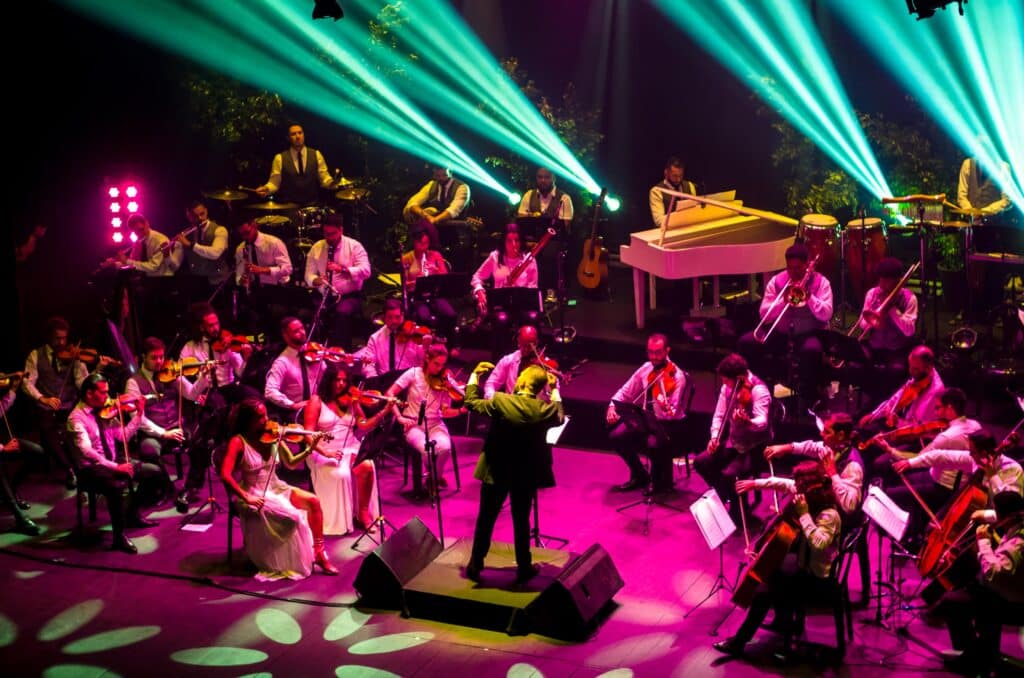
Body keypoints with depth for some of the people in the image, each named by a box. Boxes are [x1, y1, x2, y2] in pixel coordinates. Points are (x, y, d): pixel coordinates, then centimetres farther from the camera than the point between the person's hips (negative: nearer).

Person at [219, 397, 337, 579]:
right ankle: (297, 562, -5)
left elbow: (290, 463, 3)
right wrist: (246, 498, -28)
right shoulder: (239, 442, -14)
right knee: (293, 516, -27)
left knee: (313, 501, -15)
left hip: (277, 488, 6)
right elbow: (225, 475, -22)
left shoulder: (273, 436, 1)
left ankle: (318, 551, -6)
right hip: (256, 495, -6)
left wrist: (309, 450, -14)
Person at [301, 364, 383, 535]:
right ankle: (340, 521, -16)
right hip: (324, 452, -3)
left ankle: (363, 513, -14)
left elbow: (363, 426, 4)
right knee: (341, 474, -33)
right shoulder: (316, 401, -1)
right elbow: (309, 433, -10)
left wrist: (384, 412, -9)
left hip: (351, 449, 4)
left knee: (367, 466, -28)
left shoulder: (351, 400, 11)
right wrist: (324, 452, -25)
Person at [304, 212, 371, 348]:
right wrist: (316, 280, -19)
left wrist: (342, 268, -28)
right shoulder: (316, 248, 8)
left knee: (342, 312, -37)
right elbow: (309, 275, 6)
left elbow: (365, 271, -15)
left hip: (350, 296, -3)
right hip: (323, 297, 3)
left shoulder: (354, 246, -3)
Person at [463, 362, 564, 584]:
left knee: (485, 519, 13)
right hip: (527, 474, 1)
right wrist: (555, 390, 16)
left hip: (496, 471, -1)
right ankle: (524, 568, 23)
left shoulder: (499, 402, -18)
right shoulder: (545, 409, -12)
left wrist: (474, 376, 9)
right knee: (521, 520, 15)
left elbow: (471, 402, -3)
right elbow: (560, 418, 11)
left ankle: (475, 566, 22)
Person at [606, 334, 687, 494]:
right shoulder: (646, 369, -1)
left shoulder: (676, 376, -19)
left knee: (654, 444, -36)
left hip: (667, 423, -6)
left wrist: (667, 409, -49)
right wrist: (613, 405, -9)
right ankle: (639, 476, 8)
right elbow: (625, 391, 9)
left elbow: (674, 414, -25)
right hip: (645, 418, 6)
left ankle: (662, 481, -3)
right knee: (616, 436, -15)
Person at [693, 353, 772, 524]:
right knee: (701, 462, -7)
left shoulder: (758, 390, -23)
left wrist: (746, 421, -58)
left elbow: (762, 422, -36)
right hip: (734, 443, 8)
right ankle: (725, 496, 16)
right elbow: (719, 415, 6)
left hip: (756, 447, -8)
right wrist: (715, 437, -11)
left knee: (729, 474, -29)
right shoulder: (727, 388, -1)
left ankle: (738, 512, -3)